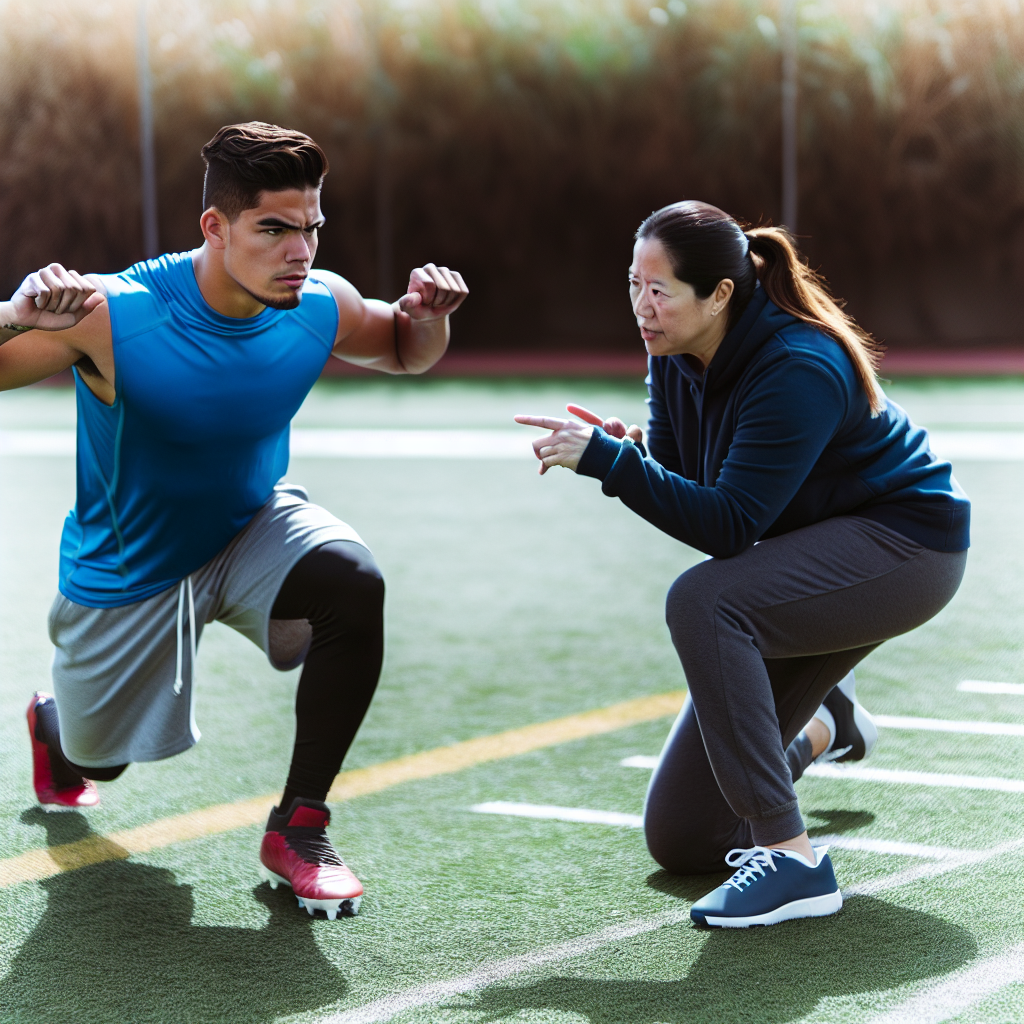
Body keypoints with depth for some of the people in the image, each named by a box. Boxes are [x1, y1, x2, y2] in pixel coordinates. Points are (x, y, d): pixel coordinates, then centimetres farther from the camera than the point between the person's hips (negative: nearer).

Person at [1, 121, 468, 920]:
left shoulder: (321, 307, -17)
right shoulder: (112, 317, -32)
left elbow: (403, 352, 6)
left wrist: (429, 314, -17)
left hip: (251, 528, 2)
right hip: (126, 572, -2)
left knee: (352, 582, -32)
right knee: (97, 758, 17)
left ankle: (299, 827, -16)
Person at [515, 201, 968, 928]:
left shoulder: (798, 369, -30)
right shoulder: (677, 357, -6)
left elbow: (726, 525, -33)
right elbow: (689, 491, -3)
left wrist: (608, 459, -37)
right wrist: (621, 453, -23)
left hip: (903, 547, -8)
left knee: (703, 600, -38)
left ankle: (792, 859, -29)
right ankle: (814, 728, 39)